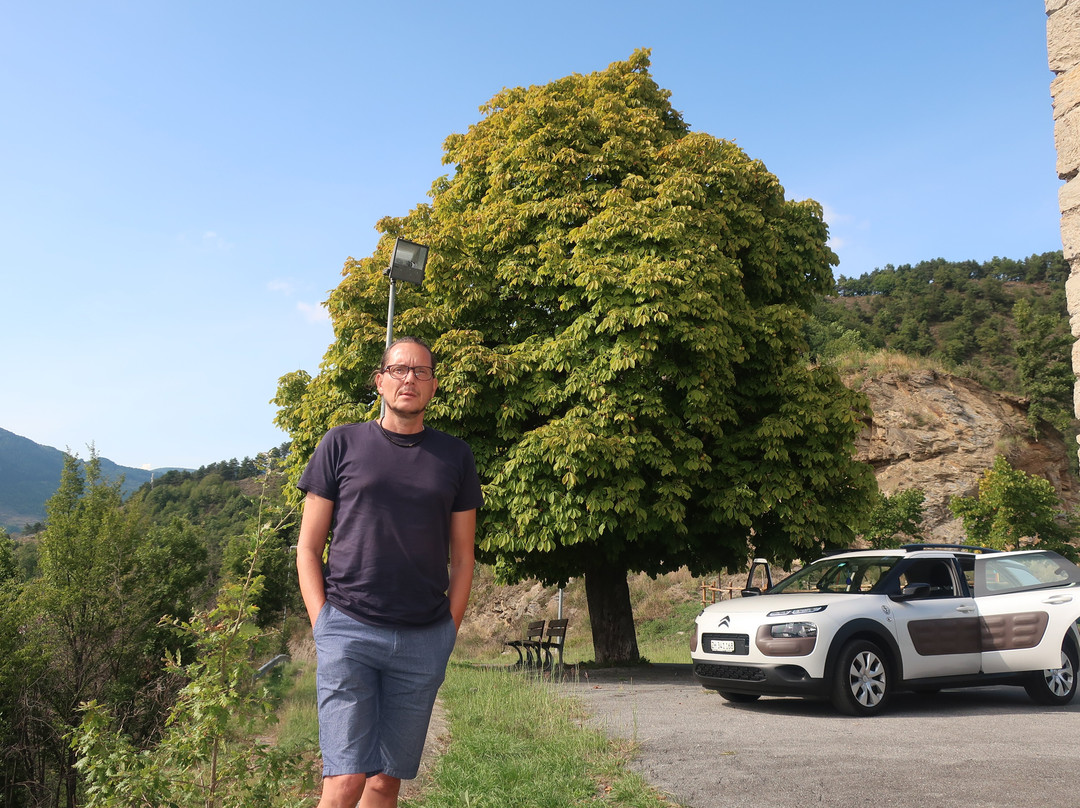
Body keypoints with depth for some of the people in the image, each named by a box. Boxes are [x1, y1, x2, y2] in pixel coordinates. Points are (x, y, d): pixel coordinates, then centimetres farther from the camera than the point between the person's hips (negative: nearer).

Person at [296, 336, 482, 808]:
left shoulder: (455, 457, 10)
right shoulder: (342, 445, 5)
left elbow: (462, 557, 13)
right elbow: (308, 548, 6)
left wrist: (449, 632, 5)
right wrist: (323, 626, -4)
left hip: (424, 640, 2)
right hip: (348, 630, -2)